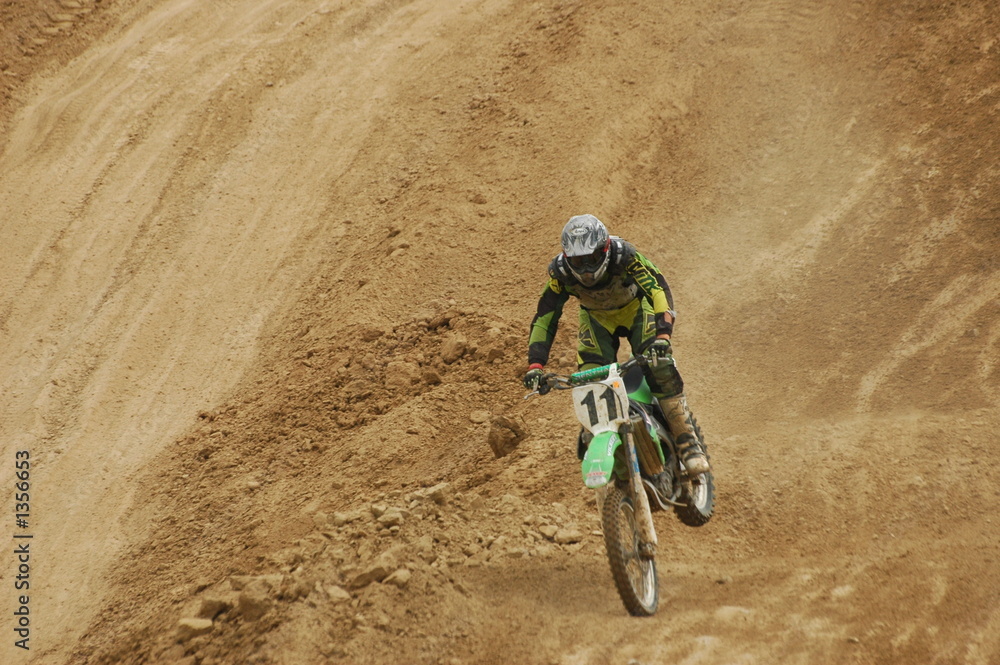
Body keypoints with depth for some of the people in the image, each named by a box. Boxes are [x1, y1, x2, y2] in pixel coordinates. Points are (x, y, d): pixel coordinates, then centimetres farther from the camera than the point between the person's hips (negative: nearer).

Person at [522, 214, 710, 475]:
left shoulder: (623, 255, -35)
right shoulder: (560, 272, -27)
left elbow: (658, 289, -39)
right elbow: (544, 318, -21)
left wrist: (662, 334, -54)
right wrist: (535, 365, -31)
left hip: (636, 309, -2)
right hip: (596, 317, 3)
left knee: (661, 369, -23)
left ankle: (689, 444, -18)